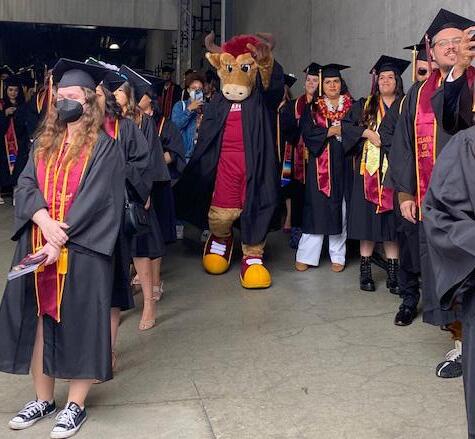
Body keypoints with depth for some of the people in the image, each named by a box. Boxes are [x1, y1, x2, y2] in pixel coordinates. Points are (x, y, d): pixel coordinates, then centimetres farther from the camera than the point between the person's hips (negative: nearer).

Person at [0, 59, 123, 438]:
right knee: (39, 319, 10)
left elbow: (95, 201, -13)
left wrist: (60, 240, -19)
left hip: (81, 252, -5)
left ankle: (76, 404, 14)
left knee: (79, 323, 2)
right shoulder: (45, 143, 13)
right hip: (38, 247, 6)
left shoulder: (104, 147, -5)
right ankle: (44, 399, 24)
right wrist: (45, 223, -16)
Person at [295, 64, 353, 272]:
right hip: (320, 164, -1)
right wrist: (331, 131, -10)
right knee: (317, 208, -3)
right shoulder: (313, 108, 8)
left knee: (341, 209, 2)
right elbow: (307, 134, -5)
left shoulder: (352, 106, 12)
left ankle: (338, 256, 10)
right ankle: (306, 256, 2)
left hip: (343, 165, 2)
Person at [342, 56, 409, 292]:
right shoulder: (364, 105, 11)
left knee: (391, 220, 0)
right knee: (368, 219, 1)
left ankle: (393, 274, 5)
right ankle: (365, 272, 8)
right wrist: (367, 132, -9)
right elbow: (345, 124, 4)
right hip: (369, 170, 1)